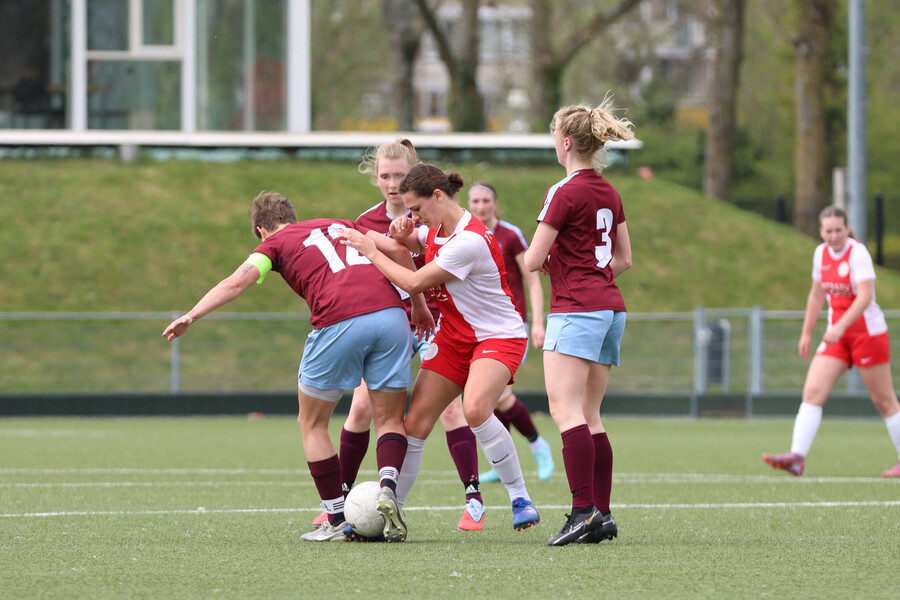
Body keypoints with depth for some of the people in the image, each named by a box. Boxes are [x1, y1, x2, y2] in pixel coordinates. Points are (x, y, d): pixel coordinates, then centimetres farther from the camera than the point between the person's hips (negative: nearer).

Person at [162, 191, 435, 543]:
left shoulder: (275, 242, 17)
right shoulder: (340, 226, 30)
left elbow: (237, 282, 0)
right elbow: (396, 248, 19)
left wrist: (191, 316, -2)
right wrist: (418, 303, 25)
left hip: (338, 323, -4)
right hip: (389, 313, 4)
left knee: (312, 423, 15)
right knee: (390, 420, 15)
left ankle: (337, 520, 13)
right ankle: (388, 485, -14)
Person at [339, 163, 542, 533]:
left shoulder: (470, 241, -25)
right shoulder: (436, 229, 3)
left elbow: (414, 283, -21)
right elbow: (410, 242, 28)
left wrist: (372, 253, -10)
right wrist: (399, 235, 3)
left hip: (498, 336, -8)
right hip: (453, 338, 8)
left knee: (475, 409, -33)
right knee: (415, 423, -1)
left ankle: (520, 499, -21)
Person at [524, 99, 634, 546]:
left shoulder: (565, 194, -11)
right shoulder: (610, 194, 13)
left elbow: (533, 261, -9)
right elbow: (624, 259, 21)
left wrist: (540, 260, 12)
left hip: (576, 309, -9)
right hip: (611, 308, 9)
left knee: (566, 410, -14)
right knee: (590, 416, 10)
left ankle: (584, 510, -26)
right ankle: (602, 515, 5)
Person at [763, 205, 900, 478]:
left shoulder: (858, 253, -16)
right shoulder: (821, 253, 5)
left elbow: (865, 296, -26)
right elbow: (817, 294, 19)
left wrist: (841, 326, -36)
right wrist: (807, 332, 19)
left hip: (868, 331, -6)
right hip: (837, 333, 6)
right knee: (812, 391, -10)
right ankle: (797, 456, -19)